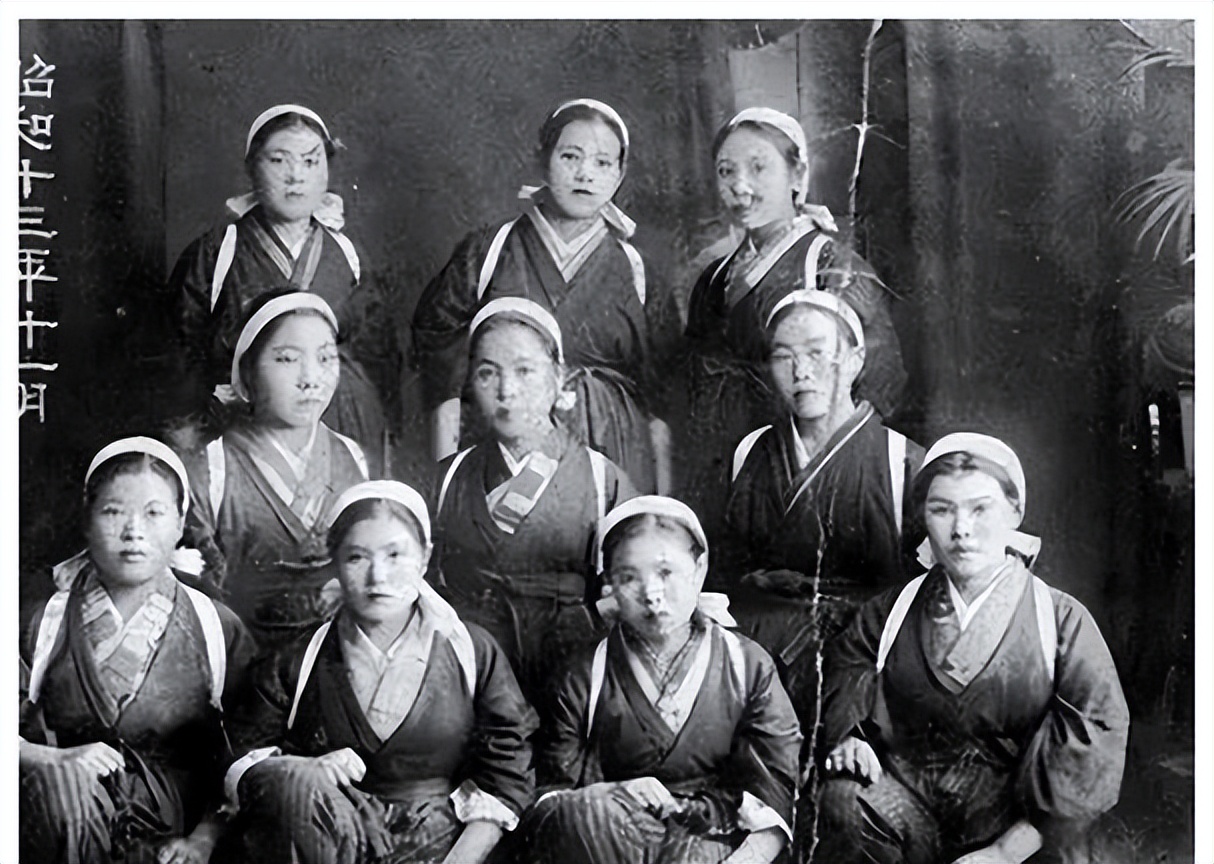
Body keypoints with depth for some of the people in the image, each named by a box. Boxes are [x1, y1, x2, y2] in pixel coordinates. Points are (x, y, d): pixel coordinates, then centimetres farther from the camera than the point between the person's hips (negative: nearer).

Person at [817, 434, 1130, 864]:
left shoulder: (1063, 621, -2)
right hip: (909, 797, 2)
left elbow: (1094, 745, -6)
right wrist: (849, 737, 0)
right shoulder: (893, 610, 6)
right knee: (845, 798, -27)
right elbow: (848, 664, 23)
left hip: (1012, 821, -2)